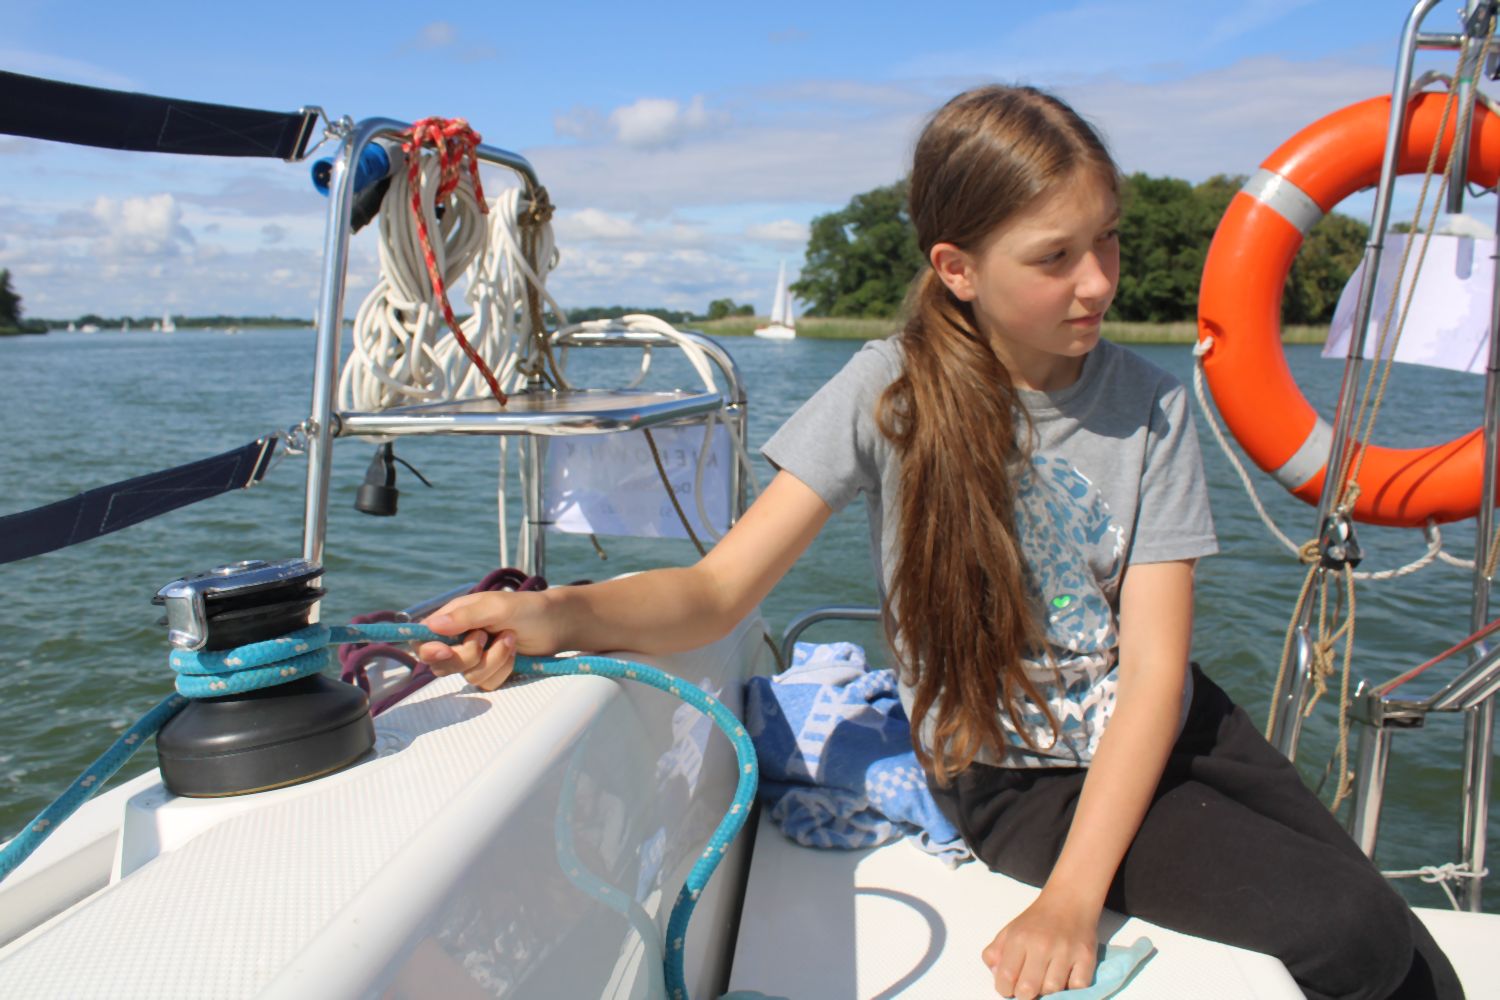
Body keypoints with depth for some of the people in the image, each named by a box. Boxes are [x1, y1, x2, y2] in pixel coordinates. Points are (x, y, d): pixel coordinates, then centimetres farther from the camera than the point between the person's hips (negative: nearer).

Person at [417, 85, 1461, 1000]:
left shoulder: (1150, 405, -10)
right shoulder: (888, 393, -16)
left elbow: (1155, 663, -15)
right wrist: (555, 612, -41)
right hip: (1017, 777, -3)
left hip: (1167, 732, 4)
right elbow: (718, 589, -21)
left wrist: (1073, 893, -24)